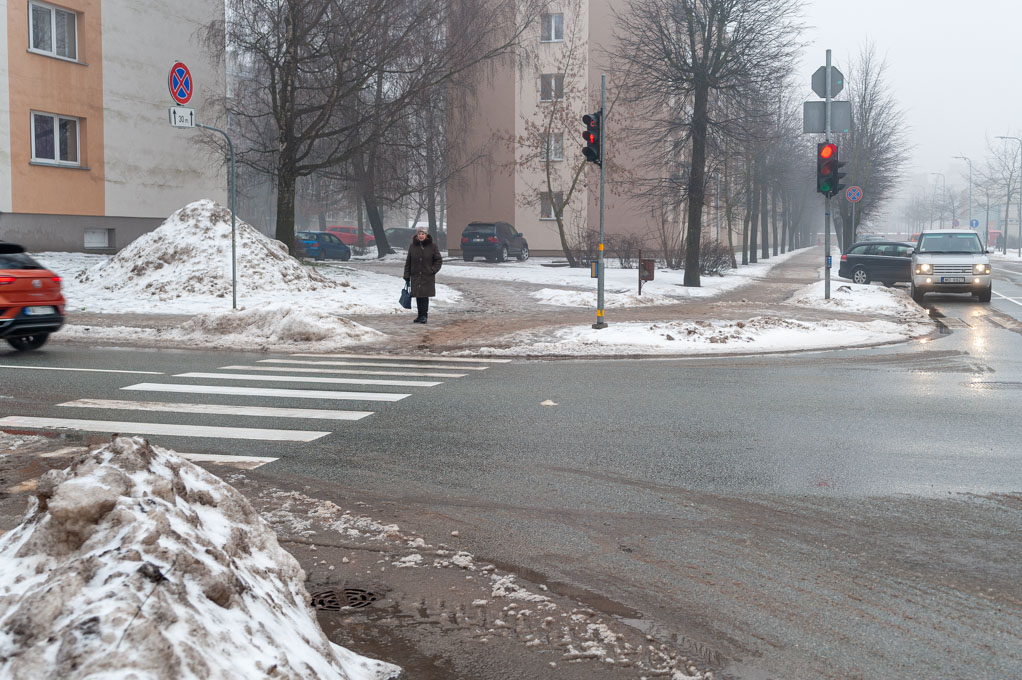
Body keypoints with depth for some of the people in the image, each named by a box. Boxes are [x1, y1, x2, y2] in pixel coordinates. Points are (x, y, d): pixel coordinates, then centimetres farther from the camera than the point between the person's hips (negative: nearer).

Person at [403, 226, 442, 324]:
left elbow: (439, 261, 6)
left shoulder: (432, 246, -1)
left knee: (425, 296, -7)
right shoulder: (412, 247, 5)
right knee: (418, 297, 4)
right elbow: (408, 262, 9)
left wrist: (432, 270, -7)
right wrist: (407, 276, 5)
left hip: (427, 277, -3)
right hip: (415, 276, 3)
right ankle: (420, 316, 13)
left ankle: (424, 316, 0)